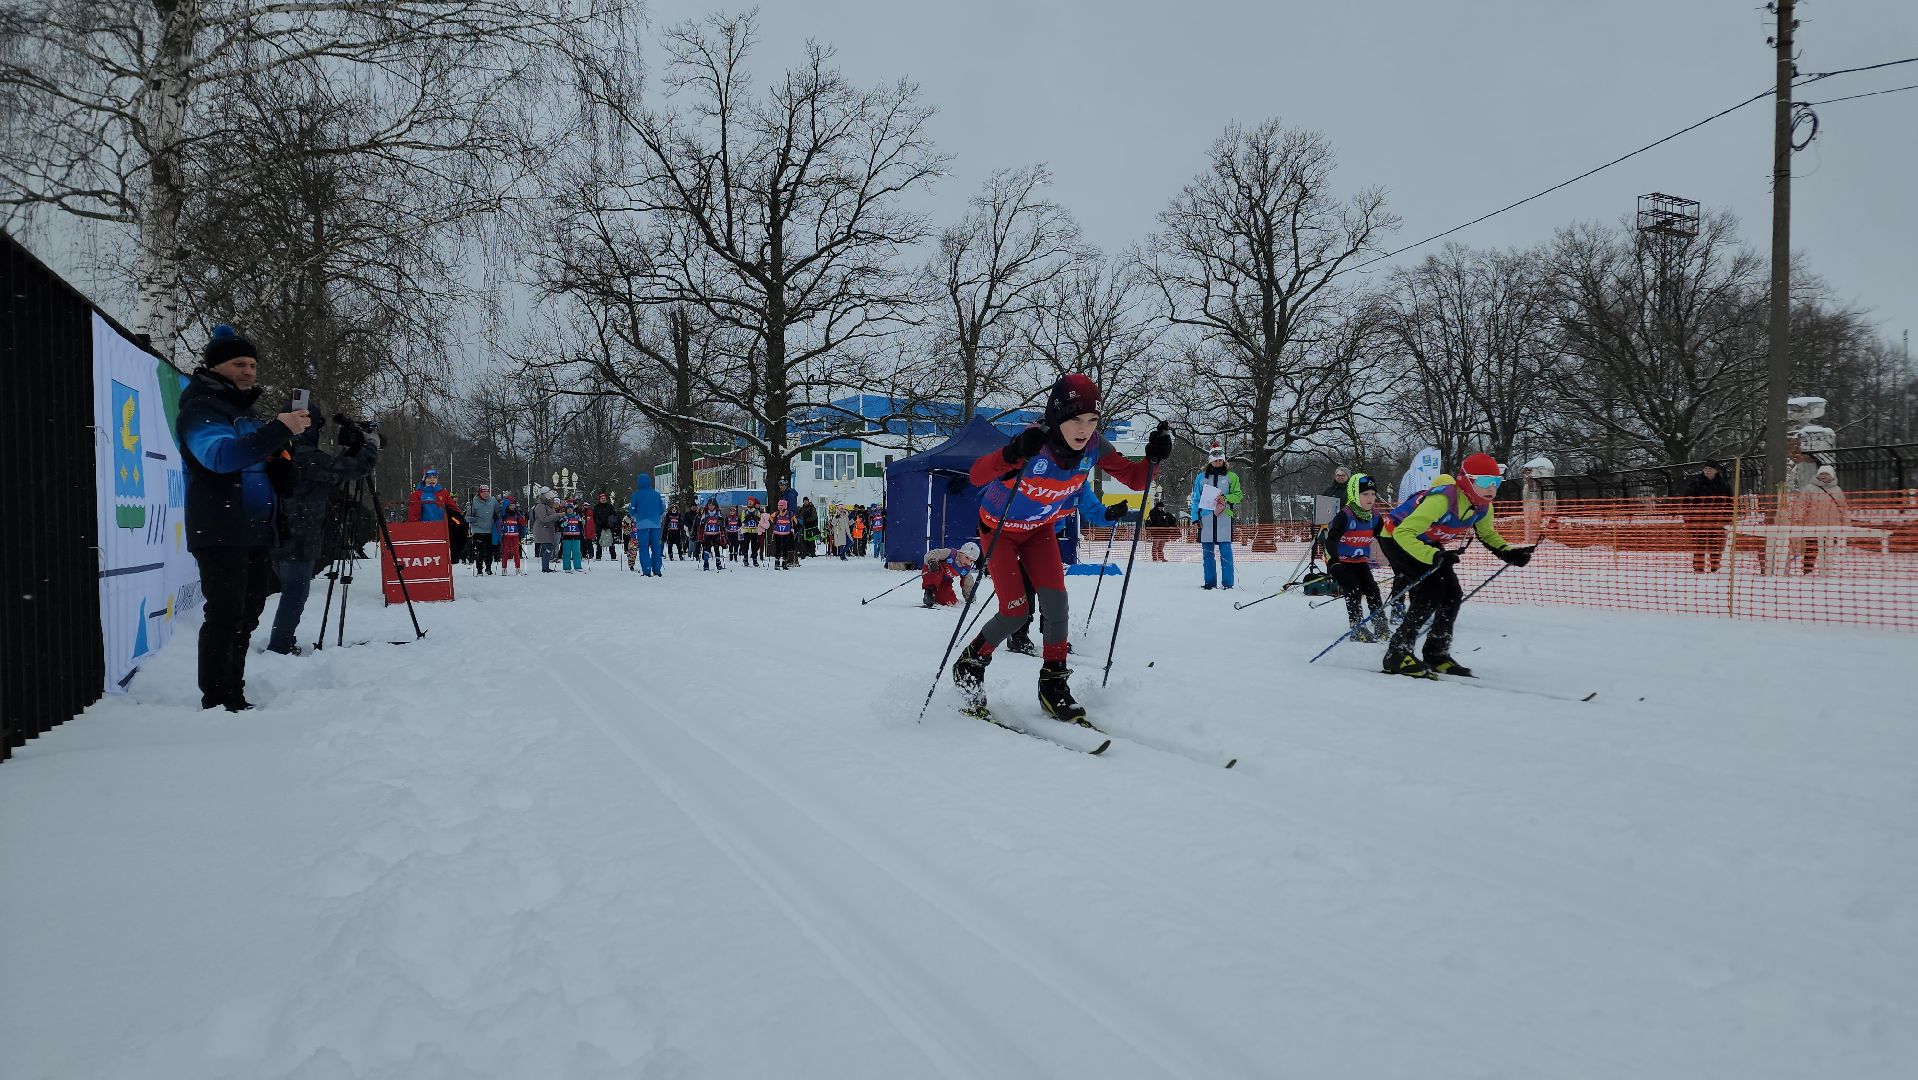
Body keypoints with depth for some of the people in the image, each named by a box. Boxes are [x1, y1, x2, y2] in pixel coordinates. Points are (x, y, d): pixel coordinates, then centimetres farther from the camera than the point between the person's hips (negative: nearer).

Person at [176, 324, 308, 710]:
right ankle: (216, 702, -10)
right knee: (225, 616, -12)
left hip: (257, 532, 9)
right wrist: (279, 430, -36)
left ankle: (236, 698, 18)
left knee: (245, 619, 11)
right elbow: (220, 455, -29)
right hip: (221, 534, -9)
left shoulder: (243, 409, 19)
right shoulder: (200, 410, -8)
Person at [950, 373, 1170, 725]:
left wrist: (1153, 458, -33)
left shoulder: (1093, 446, -22)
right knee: (1016, 610, -11)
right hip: (999, 528, -4)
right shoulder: (1035, 445, -38)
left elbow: (1135, 479, -11)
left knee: (1055, 600, -10)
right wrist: (1013, 454, -67)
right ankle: (969, 664, 14)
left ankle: (1054, 684, 6)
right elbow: (977, 476, -49)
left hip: (1040, 528, 4)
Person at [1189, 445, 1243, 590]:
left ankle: (1227, 582, -2)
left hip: (1224, 518, -2)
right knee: (1207, 552, 3)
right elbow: (1195, 499, 13)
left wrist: (1225, 498, -11)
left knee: (1225, 550, -5)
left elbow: (1238, 495, 8)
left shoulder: (1231, 477, 9)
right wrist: (1195, 517, 4)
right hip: (1205, 518, 2)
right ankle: (1210, 582, 9)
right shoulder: (1201, 477, 11)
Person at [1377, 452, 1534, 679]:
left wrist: (1507, 553, -8)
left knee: (1453, 595, 0)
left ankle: (1437, 655, 14)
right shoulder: (1442, 500, -36)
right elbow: (1404, 533, -41)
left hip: (1427, 542, 8)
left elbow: (1487, 535, 11)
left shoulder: (1483, 507, -11)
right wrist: (1434, 556, -53)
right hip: (1398, 538, -8)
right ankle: (1397, 654, -18)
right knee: (1431, 590, -22)